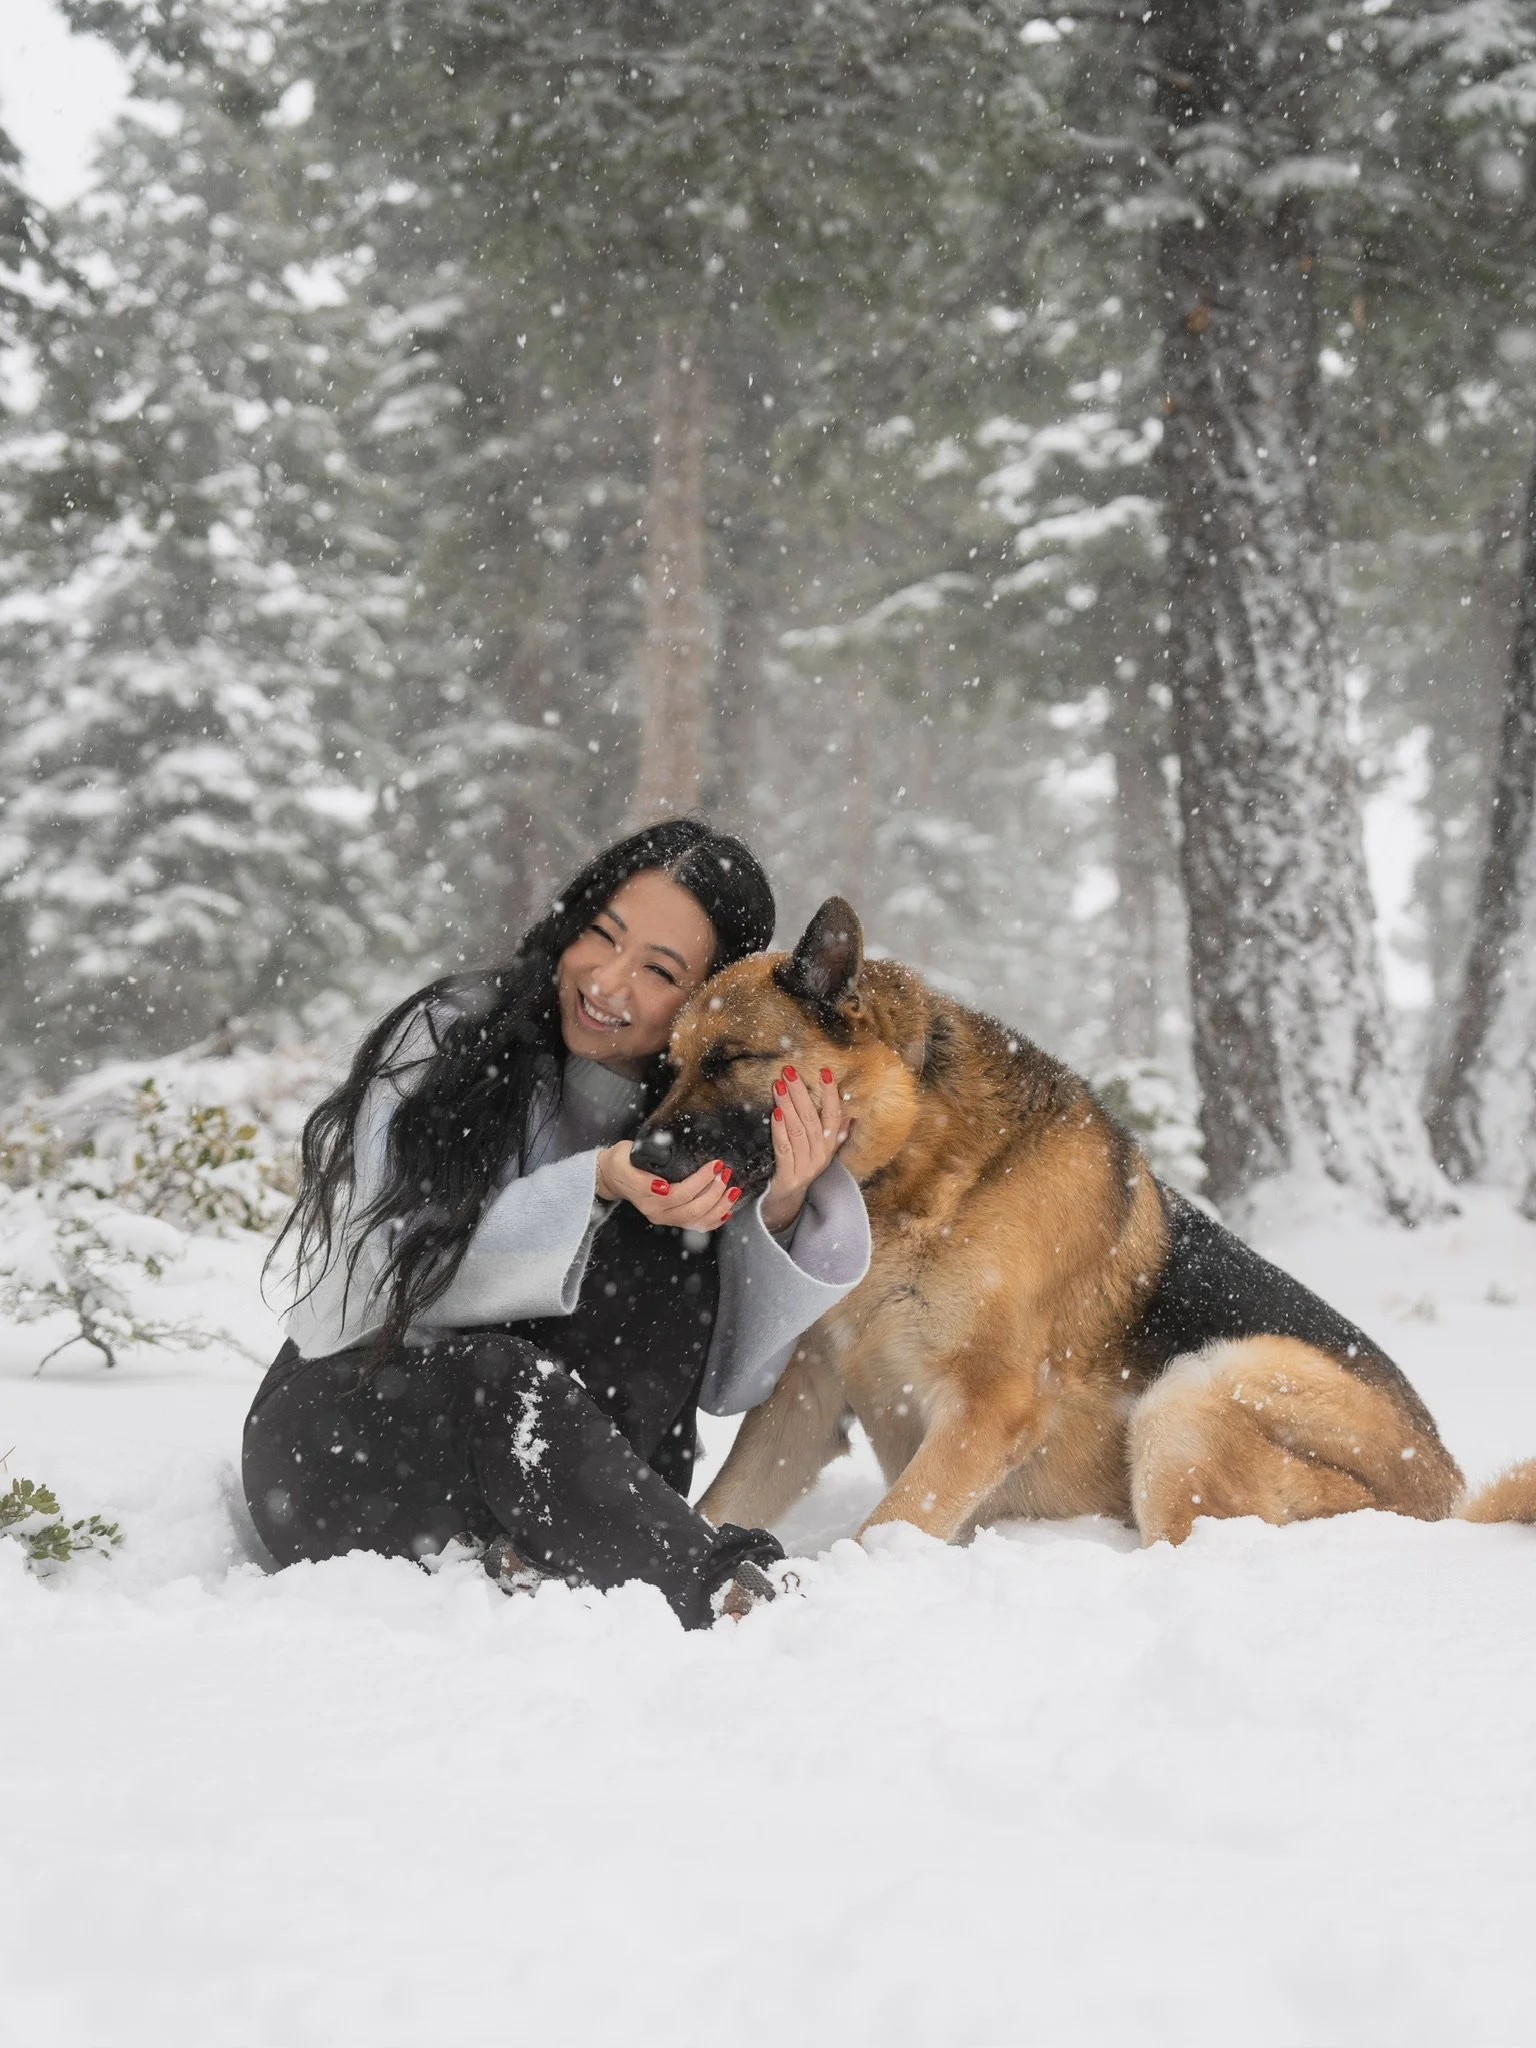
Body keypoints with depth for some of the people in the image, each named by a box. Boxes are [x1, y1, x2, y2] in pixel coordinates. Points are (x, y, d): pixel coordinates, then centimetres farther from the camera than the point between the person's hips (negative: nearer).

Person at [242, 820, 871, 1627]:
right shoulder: (447, 1038, -8)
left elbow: (725, 1379, -6)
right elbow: (405, 1275, -17)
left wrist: (780, 1210, -23)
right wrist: (595, 1187, -27)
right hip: (350, 1432, -3)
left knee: (665, 1254, -22)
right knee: (505, 1378, -36)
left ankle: (535, 1551, -30)